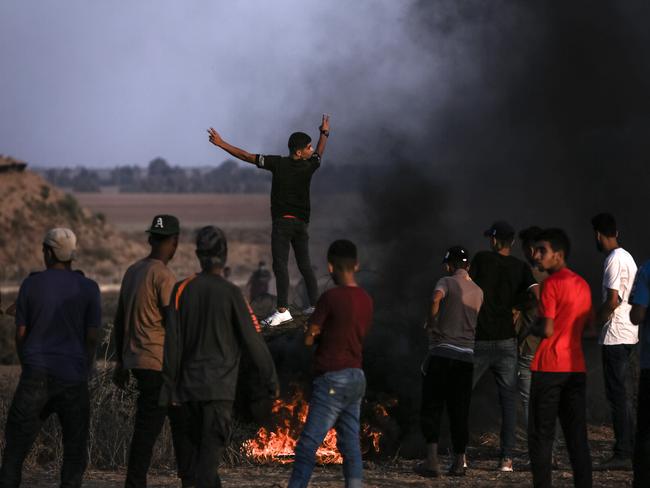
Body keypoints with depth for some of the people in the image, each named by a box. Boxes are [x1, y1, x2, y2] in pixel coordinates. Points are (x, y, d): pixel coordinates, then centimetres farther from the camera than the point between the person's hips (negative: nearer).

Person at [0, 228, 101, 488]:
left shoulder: (31, 284, 0)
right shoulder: (88, 288, -1)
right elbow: (92, 337, -2)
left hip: (36, 375, 0)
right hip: (73, 376, 0)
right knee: (75, 448, 8)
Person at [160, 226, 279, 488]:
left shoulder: (182, 290, 2)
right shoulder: (231, 293, -9)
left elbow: (172, 342, 3)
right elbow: (253, 341, -6)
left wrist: (170, 387, 8)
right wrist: (271, 380, 4)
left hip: (190, 385, 4)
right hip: (219, 387, -4)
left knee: (200, 445, 17)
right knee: (211, 448, -6)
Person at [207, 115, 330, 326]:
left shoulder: (278, 164, -7)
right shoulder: (309, 166, 0)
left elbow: (246, 156, -7)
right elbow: (320, 153, 23)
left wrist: (222, 144, 0)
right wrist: (324, 132, 42)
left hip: (282, 221, -4)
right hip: (302, 222, 4)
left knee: (280, 264, -10)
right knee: (304, 264, 15)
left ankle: (283, 310, -19)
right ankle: (315, 304, 16)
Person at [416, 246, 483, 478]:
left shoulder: (447, 282, -2)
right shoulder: (478, 291, 14)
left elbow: (437, 297, -24)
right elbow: (478, 323, 17)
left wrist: (431, 322, -11)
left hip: (442, 352, -4)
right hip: (467, 356, 4)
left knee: (431, 407, 0)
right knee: (459, 411, 10)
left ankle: (432, 459, -10)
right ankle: (459, 462, 9)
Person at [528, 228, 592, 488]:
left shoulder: (551, 284, -11)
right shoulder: (582, 284, 13)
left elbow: (547, 329, -16)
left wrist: (529, 327, 2)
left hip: (549, 366, -7)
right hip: (576, 367, 7)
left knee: (541, 435, -1)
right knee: (577, 435, 7)